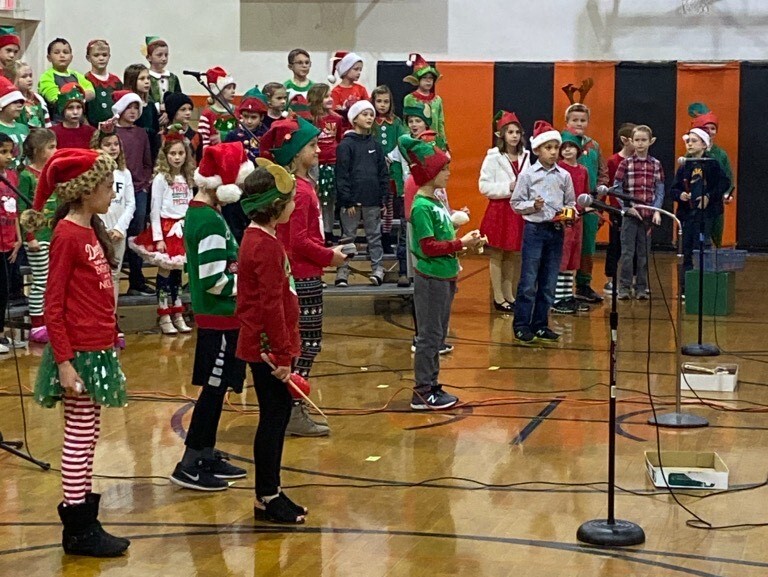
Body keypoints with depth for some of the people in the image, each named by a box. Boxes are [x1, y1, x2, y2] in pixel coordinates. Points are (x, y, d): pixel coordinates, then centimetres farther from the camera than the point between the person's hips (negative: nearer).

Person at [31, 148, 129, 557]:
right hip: (79, 352, -9)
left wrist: (109, 347, 16)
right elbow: (53, 306, -16)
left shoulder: (91, 232, 12)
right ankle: (78, 531, 6)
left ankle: (85, 522, 21)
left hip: (98, 349, 9)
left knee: (87, 436, 13)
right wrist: (64, 362, -20)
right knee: (79, 437, -2)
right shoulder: (67, 235, -14)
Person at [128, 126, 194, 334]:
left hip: (183, 230, 5)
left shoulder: (187, 179, 10)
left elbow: (190, 207, 12)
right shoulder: (161, 178, -7)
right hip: (165, 228, -5)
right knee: (165, 271, -1)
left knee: (178, 271, 8)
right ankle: (164, 317, 5)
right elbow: (155, 210, -8)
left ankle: (177, 315, 14)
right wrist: (158, 238, -12)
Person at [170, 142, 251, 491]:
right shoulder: (211, 222, -21)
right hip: (219, 316, -10)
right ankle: (189, 465, 1)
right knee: (214, 388, -4)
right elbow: (215, 281, -23)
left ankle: (207, 455, 24)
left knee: (216, 387, 15)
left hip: (214, 314, 10)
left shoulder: (198, 212, 10)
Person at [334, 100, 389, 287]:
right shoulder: (345, 145, -4)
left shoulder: (375, 145, 11)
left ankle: (377, 269, 14)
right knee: (348, 236, 3)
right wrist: (348, 201, -13)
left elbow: (383, 173, 12)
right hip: (352, 200, -4)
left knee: (374, 236, 8)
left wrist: (384, 199, 5)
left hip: (373, 201, 4)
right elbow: (341, 175, -8)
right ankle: (343, 271, 8)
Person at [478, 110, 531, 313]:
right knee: (497, 256, 3)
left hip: (517, 211, 5)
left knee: (511, 256, 13)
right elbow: (484, 186, -13)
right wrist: (508, 188, -18)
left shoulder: (525, 156, 7)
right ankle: (498, 297, 9)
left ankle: (509, 295, 22)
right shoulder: (493, 157, -8)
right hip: (498, 210, -5)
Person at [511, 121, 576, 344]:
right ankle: (521, 325, 5)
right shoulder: (528, 175, -4)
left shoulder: (564, 176, 5)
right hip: (534, 230, -4)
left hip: (556, 231, 4)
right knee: (528, 282, -3)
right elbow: (516, 203, -2)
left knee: (548, 283, 9)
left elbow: (571, 203, 11)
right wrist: (533, 206, -18)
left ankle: (540, 324, 18)